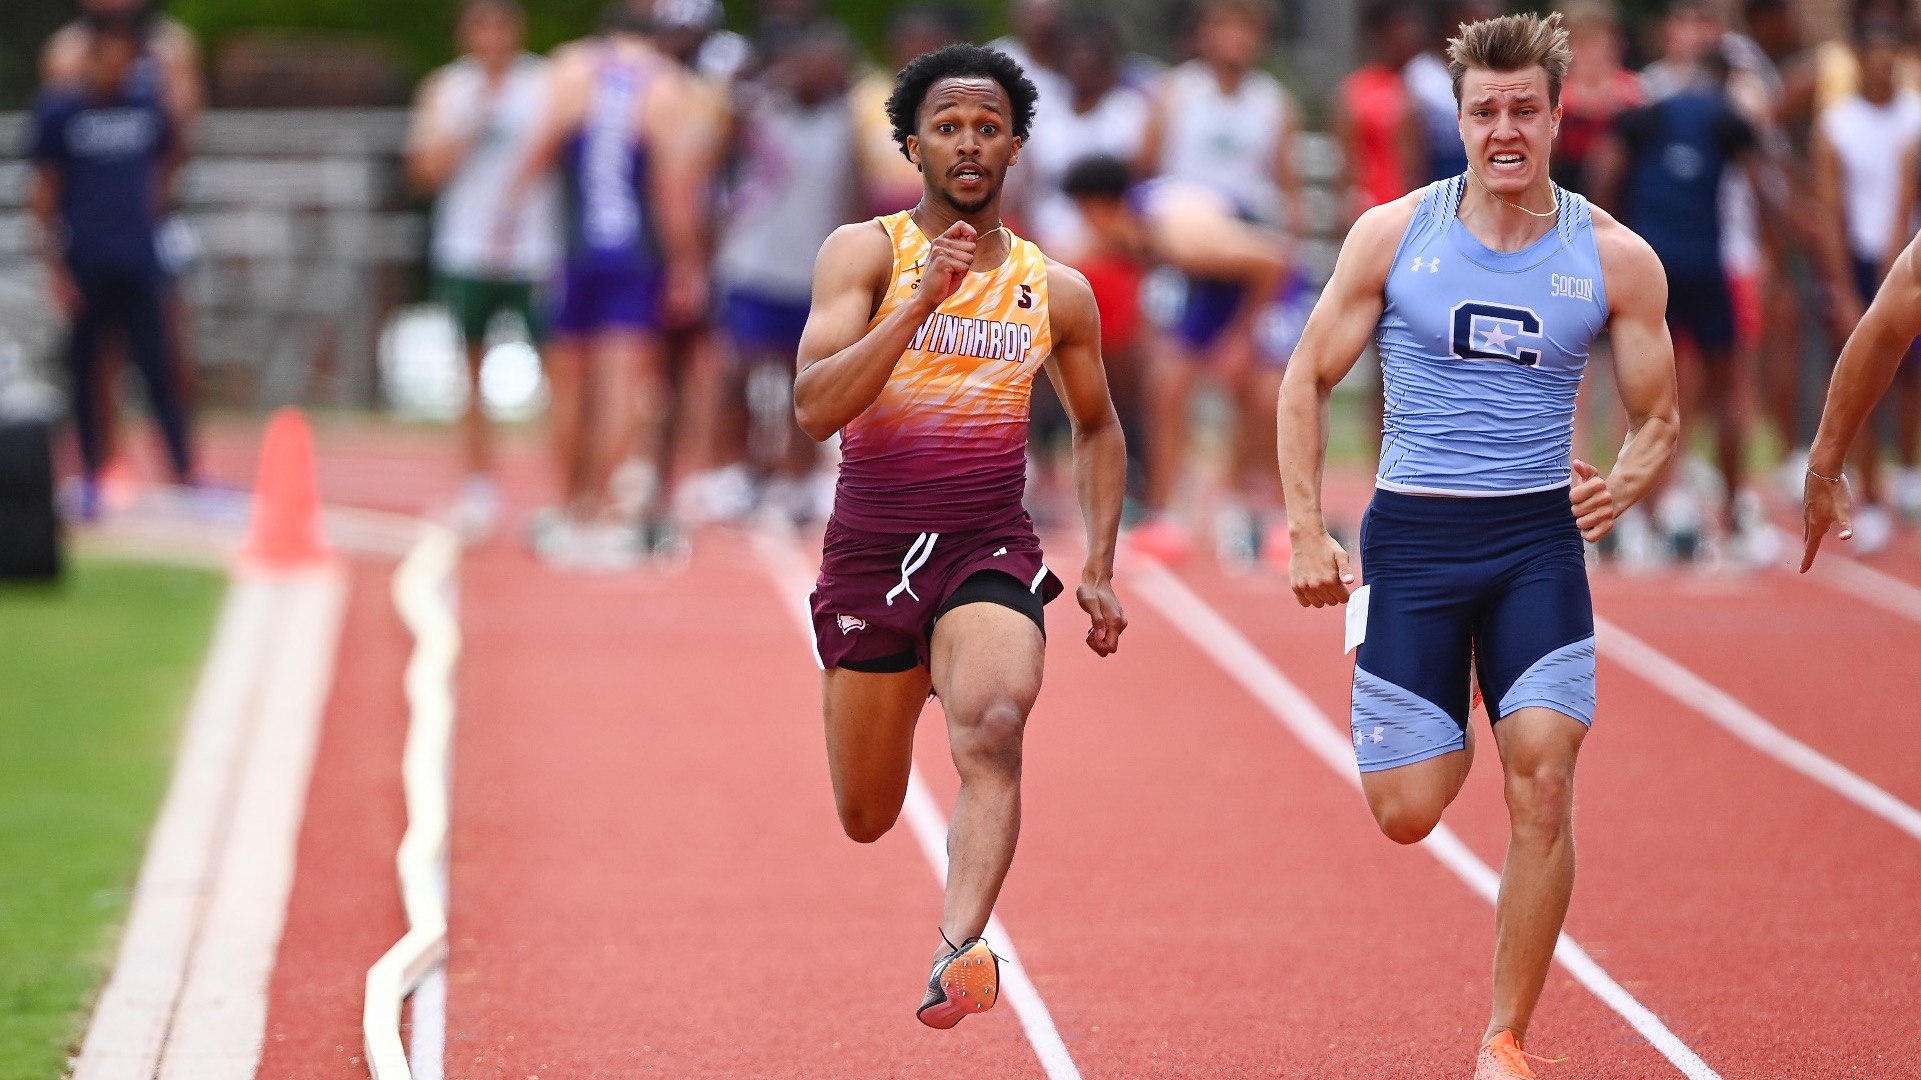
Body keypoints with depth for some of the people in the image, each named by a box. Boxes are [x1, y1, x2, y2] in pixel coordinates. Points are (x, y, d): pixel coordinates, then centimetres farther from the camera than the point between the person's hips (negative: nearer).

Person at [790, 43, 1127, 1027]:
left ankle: (961, 948, -44)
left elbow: (1096, 428, 22)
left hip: (991, 550, 0)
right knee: (867, 821, 12)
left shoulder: (1055, 292, 6)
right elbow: (814, 409, -17)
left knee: (992, 730, -31)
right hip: (870, 550, 0)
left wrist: (1100, 567, 13)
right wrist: (922, 299, -24)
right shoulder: (865, 253, -4)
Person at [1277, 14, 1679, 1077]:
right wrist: (1306, 531, -2)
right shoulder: (1393, 235, -2)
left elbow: (1658, 418, 9)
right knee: (1406, 813, -3)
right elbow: (1306, 380, 6)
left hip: (1537, 541, 0)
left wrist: (1623, 484, -13)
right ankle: (1444, 731, 37)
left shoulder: (1615, 259, 0)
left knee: (1542, 779, -14)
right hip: (1411, 537, 0)